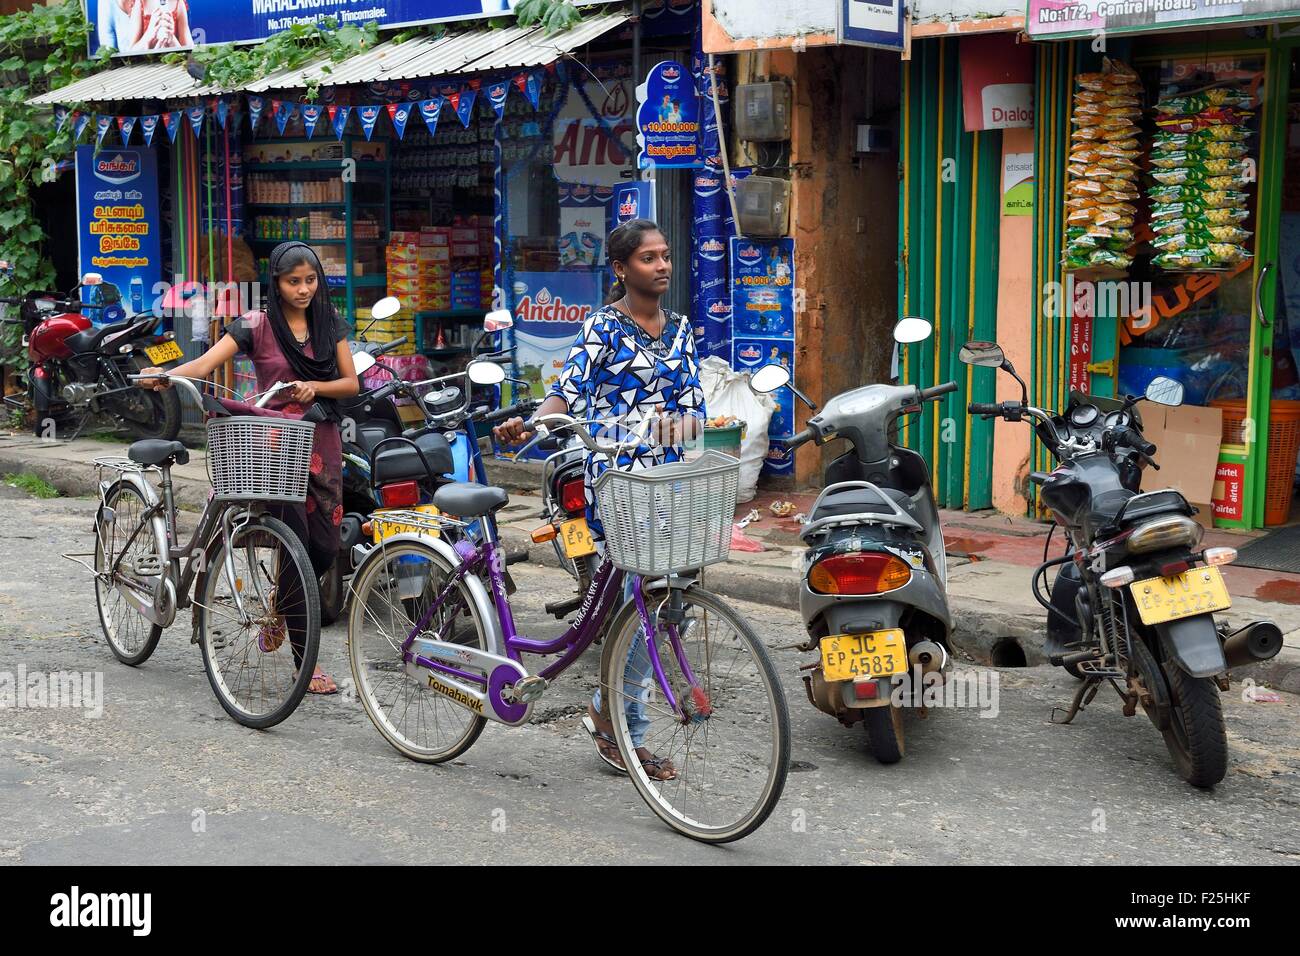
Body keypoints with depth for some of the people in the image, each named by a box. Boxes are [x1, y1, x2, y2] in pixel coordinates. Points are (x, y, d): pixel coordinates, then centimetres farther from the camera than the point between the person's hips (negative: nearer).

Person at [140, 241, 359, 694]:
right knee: (297, 545, -10)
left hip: (320, 443, 4)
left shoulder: (330, 324, 9)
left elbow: (351, 383, 6)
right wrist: (166, 375, -33)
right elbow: (206, 363, -15)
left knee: (324, 549, 3)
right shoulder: (256, 325, -4)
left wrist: (314, 386, -13)